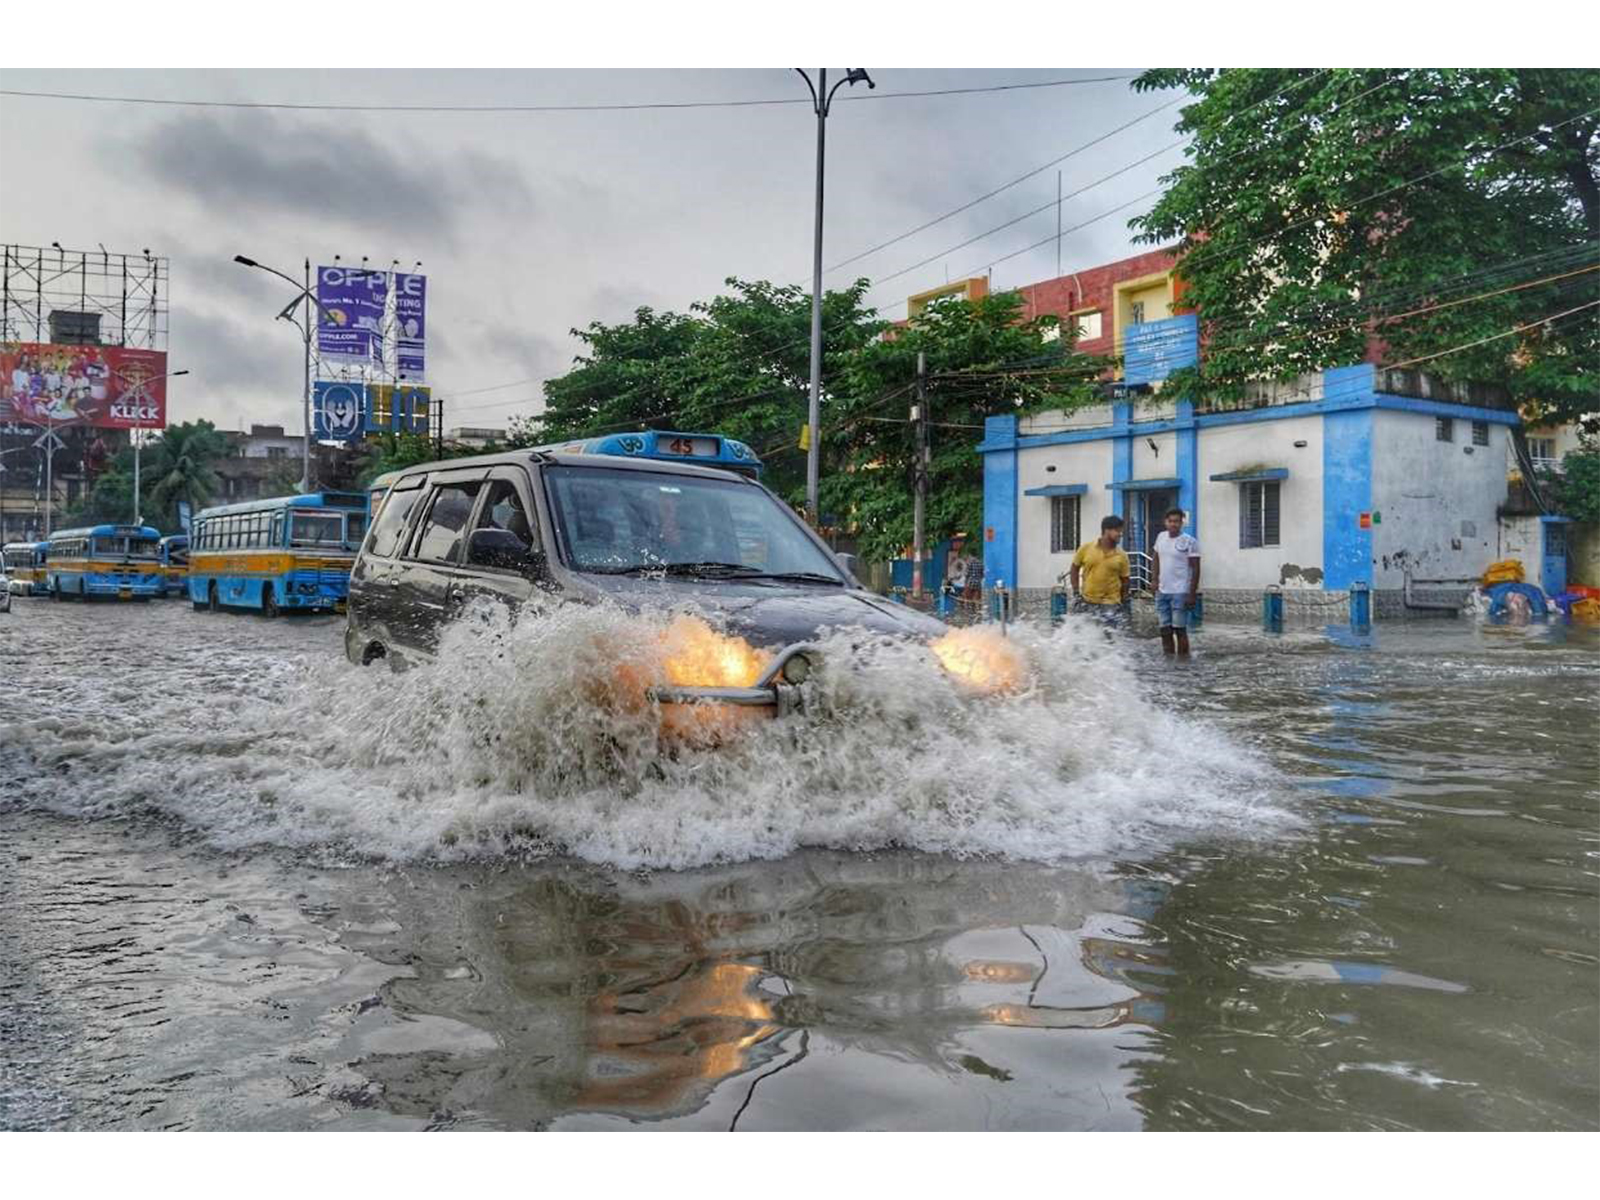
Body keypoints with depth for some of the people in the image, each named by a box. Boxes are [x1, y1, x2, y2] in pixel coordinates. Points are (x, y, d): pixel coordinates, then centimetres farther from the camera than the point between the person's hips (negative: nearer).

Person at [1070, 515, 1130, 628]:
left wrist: (1125, 603, 3)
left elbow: (1124, 579, 5)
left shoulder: (1121, 556, -2)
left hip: (1110, 604, 0)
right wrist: (1076, 592, 2)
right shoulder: (1086, 548, -3)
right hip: (1086, 602, 1)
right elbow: (1075, 568, 8)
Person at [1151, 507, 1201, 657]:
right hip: (1162, 592, 6)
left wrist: (1192, 594, -13)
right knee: (1165, 629, 13)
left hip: (1180, 593, -6)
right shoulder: (1161, 537, 7)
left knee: (1180, 629, -4)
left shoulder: (1189, 542, -10)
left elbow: (1195, 569, -9)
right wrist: (1155, 579, 8)